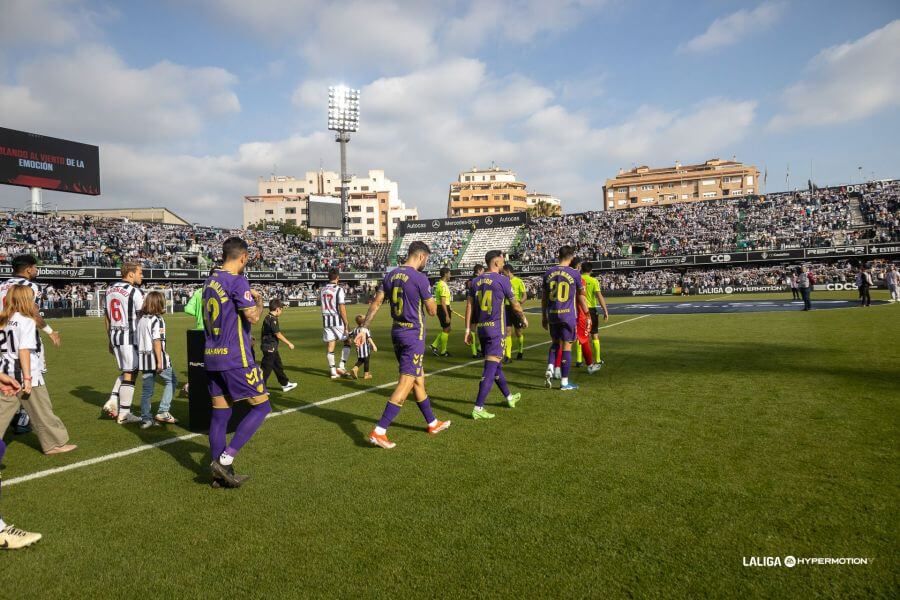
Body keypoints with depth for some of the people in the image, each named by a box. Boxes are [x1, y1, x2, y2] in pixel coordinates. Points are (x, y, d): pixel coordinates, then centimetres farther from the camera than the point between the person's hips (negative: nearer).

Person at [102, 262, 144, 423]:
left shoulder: (110, 290, 11)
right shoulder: (134, 292, -13)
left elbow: (107, 318, 16)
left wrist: (110, 340, 23)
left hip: (115, 335, 8)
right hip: (130, 336, -8)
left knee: (126, 372, 22)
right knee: (130, 375, 1)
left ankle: (113, 401, 9)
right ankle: (124, 414, 6)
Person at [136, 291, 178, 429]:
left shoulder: (141, 320, 12)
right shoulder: (157, 320, -11)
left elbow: (138, 340, 15)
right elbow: (157, 341, -16)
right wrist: (159, 361, -16)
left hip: (143, 358, 7)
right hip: (156, 357, -7)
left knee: (146, 390, 10)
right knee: (172, 381, 10)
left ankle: (146, 419, 13)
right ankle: (163, 412, 3)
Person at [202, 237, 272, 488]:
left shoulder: (210, 280, 13)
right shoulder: (238, 281, -13)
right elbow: (253, 317, -19)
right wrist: (259, 300, 2)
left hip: (211, 356, 8)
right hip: (235, 358, -8)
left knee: (220, 414, 11)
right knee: (261, 406, 2)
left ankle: (221, 475, 17)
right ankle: (224, 460, -4)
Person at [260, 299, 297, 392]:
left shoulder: (268, 318, 9)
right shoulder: (272, 319, -20)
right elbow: (278, 334, -19)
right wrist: (288, 343, -11)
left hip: (271, 348, 10)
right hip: (270, 348, -10)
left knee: (278, 366, 18)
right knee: (266, 368, -3)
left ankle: (285, 384, 28)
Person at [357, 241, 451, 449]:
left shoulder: (391, 275, 6)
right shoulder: (420, 278, -15)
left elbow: (375, 303, 6)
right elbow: (432, 311, -11)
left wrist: (363, 329, 9)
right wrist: (430, 298, 10)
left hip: (397, 332, 8)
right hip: (414, 334, -8)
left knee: (418, 379, 17)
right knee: (406, 382, -5)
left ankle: (433, 423, 31)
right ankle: (379, 432, -9)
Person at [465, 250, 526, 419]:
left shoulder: (475, 281, 8)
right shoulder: (502, 280, -7)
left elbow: (469, 305, 6)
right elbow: (514, 304, 3)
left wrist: (468, 329, 9)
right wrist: (523, 318, 20)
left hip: (481, 328, 7)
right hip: (496, 329, -7)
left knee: (496, 364, 19)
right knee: (491, 368, -7)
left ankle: (509, 397, 38)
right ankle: (478, 408, -11)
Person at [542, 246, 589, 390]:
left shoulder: (548, 273, 4)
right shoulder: (575, 274, -5)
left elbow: (544, 298, 9)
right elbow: (581, 298, 1)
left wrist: (544, 316, 19)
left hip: (552, 315, 3)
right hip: (568, 316, -3)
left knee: (555, 342, 21)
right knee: (566, 346, 3)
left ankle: (550, 369, 0)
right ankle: (564, 382, 9)